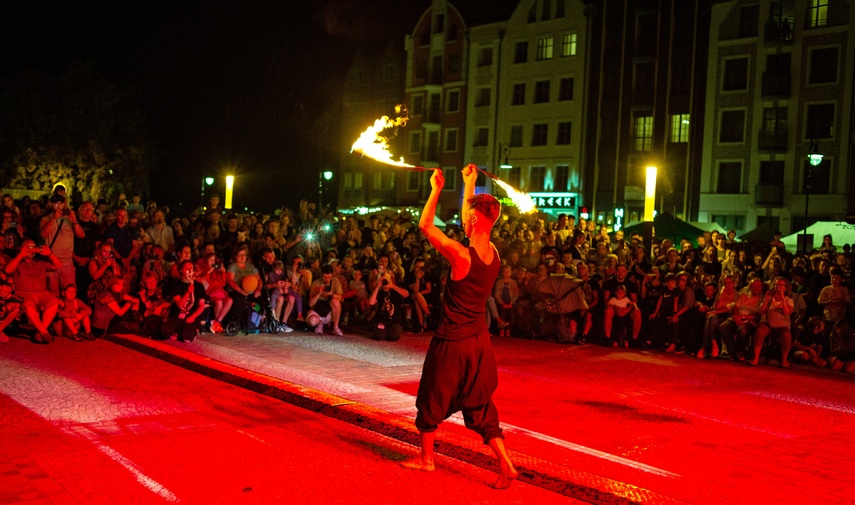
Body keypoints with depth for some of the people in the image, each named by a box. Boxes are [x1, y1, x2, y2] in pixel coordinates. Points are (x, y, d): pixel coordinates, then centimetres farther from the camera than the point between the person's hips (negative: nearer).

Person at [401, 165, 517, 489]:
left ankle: (426, 457, 29)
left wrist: (436, 190, 0)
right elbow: (470, 219, 16)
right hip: (480, 340, 6)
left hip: (452, 341, -6)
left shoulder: (460, 255, -22)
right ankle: (505, 464, 4)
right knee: (479, 405, 13)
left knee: (433, 399, 14)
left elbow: (425, 226, -10)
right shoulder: (494, 254, -2)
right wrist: (469, 185, 26)